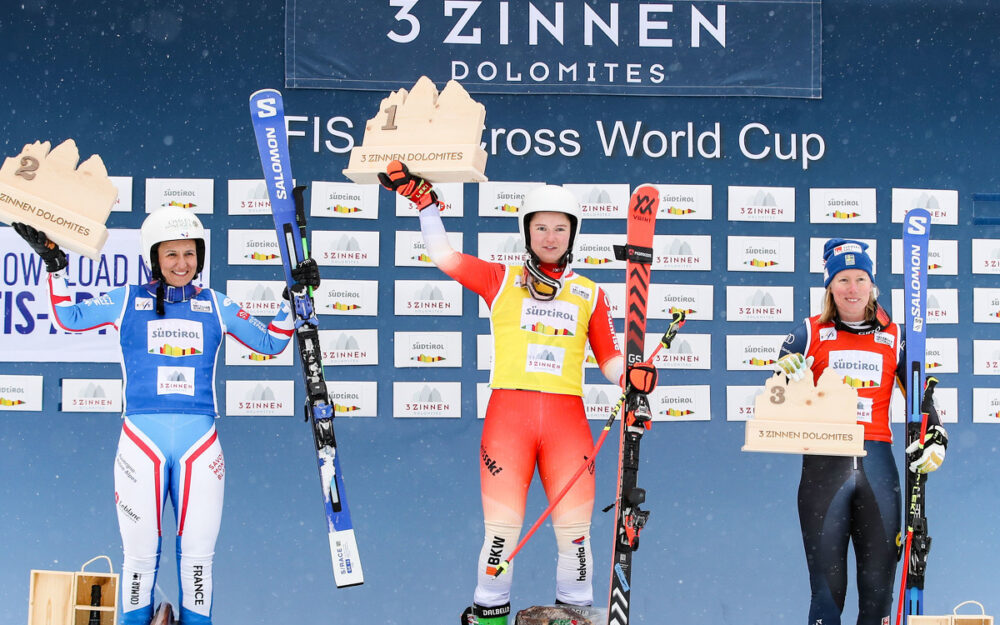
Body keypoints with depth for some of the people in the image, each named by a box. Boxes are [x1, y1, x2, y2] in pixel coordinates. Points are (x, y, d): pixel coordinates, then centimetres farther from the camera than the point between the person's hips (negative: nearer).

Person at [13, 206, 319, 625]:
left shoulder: (215, 306, 11)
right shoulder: (128, 301, 8)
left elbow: (270, 343, 17)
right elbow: (70, 319, 7)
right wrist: (54, 265, 0)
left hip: (200, 441, 1)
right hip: (141, 440, -1)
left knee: (198, 556, 2)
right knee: (140, 557, 1)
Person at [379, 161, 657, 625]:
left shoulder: (590, 294, 14)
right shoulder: (500, 280, 11)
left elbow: (609, 359, 14)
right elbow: (443, 255, 14)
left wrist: (633, 375, -5)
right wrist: (424, 201, 7)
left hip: (567, 417, 2)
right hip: (508, 413, -1)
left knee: (575, 530, -1)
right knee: (502, 529, -6)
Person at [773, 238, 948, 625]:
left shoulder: (893, 337, 12)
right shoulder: (810, 334, 7)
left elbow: (920, 394, 19)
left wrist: (934, 439, 5)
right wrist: (786, 378, -14)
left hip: (877, 463, 2)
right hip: (823, 464, -2)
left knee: (878, 581, 4)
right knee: (827, 583, -1)